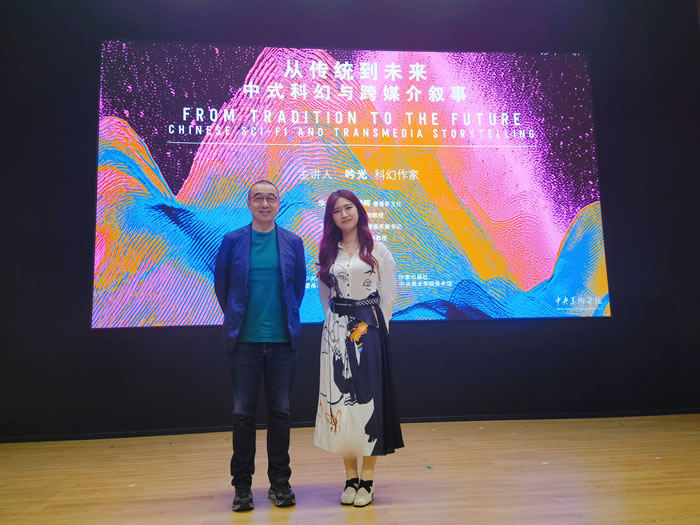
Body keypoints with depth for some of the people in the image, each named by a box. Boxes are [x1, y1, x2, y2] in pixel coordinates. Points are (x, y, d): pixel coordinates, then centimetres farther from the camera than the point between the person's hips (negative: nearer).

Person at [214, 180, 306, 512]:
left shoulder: (293, 242, 3)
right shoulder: (232, 241, 1)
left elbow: (299, 284, 10)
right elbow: (221, 283, 9)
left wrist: (287, 317, 11)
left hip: (282, 339, 1)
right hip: (245, 339, -1)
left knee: (280, 412, 9)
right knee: (243, 413, 6)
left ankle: (279, 482, 23)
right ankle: (242, 485, 21)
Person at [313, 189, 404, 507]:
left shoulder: (377, 250, 0)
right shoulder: (327, 253, 8)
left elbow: (388, 293, 1)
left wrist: (377, 325, -1)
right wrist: (336, 321, 10)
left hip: (369, 328, -3)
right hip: (336, 331, 3)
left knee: (368, 396, -1)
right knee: (339, 397, 3)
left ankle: (367, 479, 8)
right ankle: (350, 476, 15)